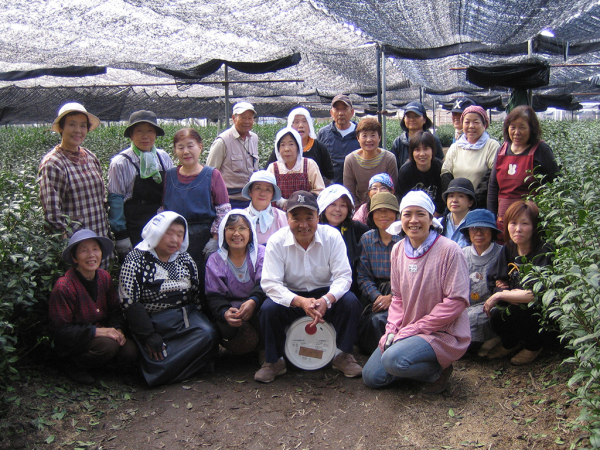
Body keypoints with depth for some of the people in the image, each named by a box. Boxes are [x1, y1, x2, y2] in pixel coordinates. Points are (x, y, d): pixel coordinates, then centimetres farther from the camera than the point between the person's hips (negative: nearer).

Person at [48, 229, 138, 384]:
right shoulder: (64, 287, -19)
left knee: (130, 351, -18)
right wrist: (96, 331, -26)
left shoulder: (104, 277, 1)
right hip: (71, 344, -6)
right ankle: (73, 365, -4)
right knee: (108, 345, -32)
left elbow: (116, 311, 9)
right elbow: (60, 330, -17)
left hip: (102, 335, 6)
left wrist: (117, 329, -13)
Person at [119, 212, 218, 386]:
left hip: (185, 315, 4)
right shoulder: (136, 260, -2)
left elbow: (196, 295, 16)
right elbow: (129, 303, -9)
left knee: (208, 335, -26)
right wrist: (149, 336, -14)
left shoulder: (186, 260, 14)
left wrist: (197, 320, 0)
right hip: (151, 321, -4)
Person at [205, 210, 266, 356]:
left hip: (257, 307, 0)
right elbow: (214, 296, -1)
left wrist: (253, 301, -34)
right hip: (229, 309, 0)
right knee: (229, 327, -34)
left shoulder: (261, 253, 5)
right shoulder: (214, 260, 8)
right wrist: (224, 312, -25)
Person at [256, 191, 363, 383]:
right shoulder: (277, 241, -15)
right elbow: (270, 283, -21)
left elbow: (343, 276, -15)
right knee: (268, 308, -29)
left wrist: (326, 300, -37)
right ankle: (273, 361, -3)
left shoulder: (332, 236, -12)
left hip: (324, 294, 1)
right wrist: (301, 302, -38)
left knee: (350, 301, -26)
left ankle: (344, 355, -3)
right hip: (291, 296, -1)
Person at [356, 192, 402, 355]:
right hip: (374, 293, 3)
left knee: (378, 319, -32)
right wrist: (377, 297, -10)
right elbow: (363, 276, 7)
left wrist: (391, 297, -17)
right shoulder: (366, 239, 8)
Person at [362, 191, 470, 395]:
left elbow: (456, 302, -18)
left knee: (394, 359, -30)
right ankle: (424, 366, 16)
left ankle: (438, 370, 0)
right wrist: (392, 330, -6)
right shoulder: (398, 250, 3)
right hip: (407, 330, 7)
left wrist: (413, 329, -17)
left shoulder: (449, 250, -16)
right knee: (371, 376, -1)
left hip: (443, 333, -6)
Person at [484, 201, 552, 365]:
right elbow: (498, 281, 1)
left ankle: (534, 346, 2)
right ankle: (510, 343, 11)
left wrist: (501, 295, -25)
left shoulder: (543, 253, -20)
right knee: (495, 313, -22)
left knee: (516, 313, -30)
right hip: (516, 303, 5)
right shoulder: (508, 249, -1)